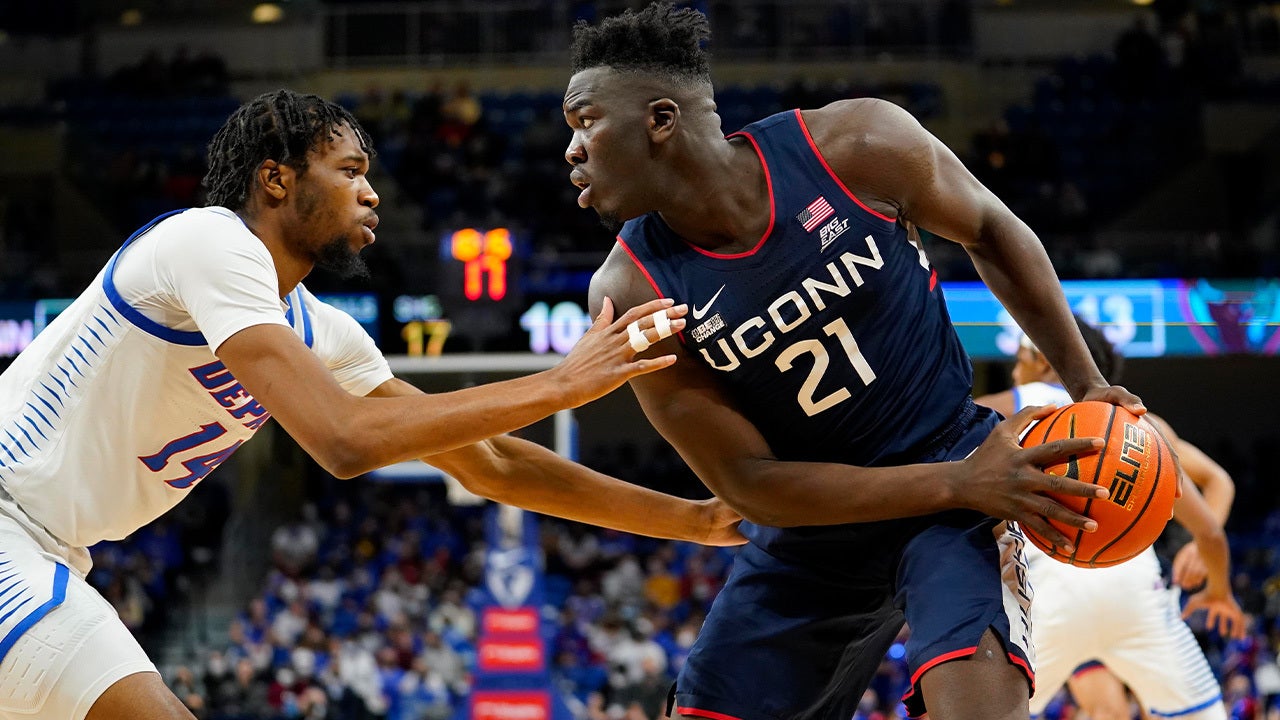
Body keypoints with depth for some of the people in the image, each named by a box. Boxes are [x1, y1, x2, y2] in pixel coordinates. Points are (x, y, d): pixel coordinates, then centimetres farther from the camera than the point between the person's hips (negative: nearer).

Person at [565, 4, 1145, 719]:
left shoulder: (859, 144, -19)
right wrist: (962, 485, -24)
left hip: (955, 470, -2)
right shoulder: (633, 293, -17)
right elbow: (747, 482, -16)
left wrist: (1086, 386, -2)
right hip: (806, 535, 3)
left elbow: (991, 230, 2)